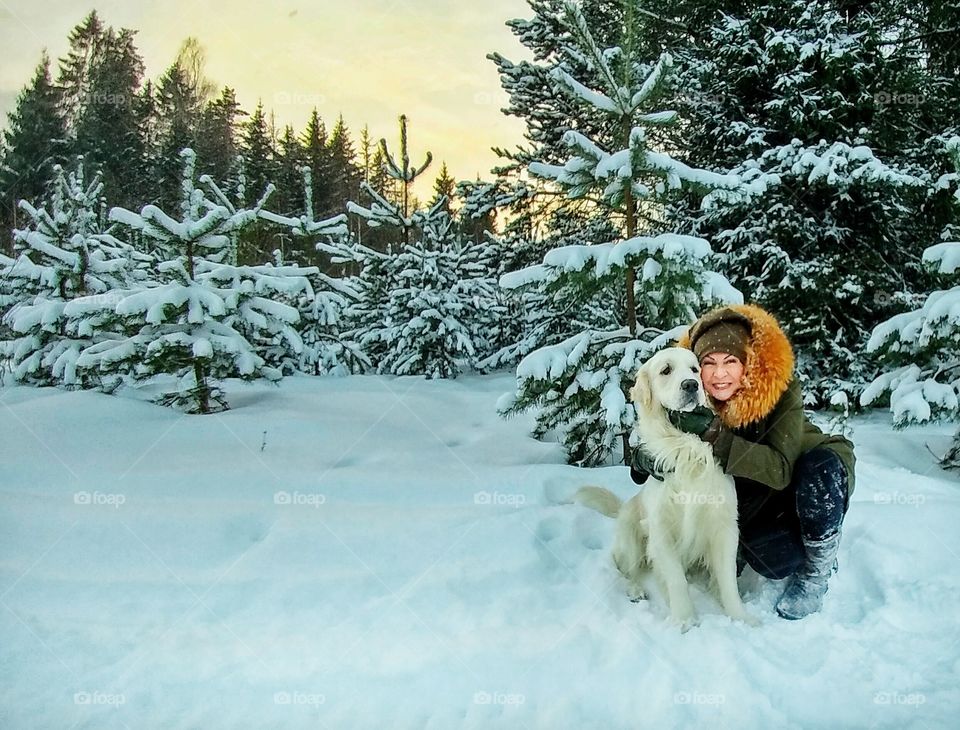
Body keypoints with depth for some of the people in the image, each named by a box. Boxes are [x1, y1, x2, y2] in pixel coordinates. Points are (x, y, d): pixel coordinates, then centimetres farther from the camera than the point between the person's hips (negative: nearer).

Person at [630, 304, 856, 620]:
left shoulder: (780, 389, -29)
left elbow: (781, 469, -39)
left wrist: (714, 433, -50)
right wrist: (646, 457, -37)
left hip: (820, 476, -2)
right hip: (759, 497, 2)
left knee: (820, 467, -35)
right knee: (765, 554, -28)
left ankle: (817, 572, -11)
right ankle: (800, 557, 10)